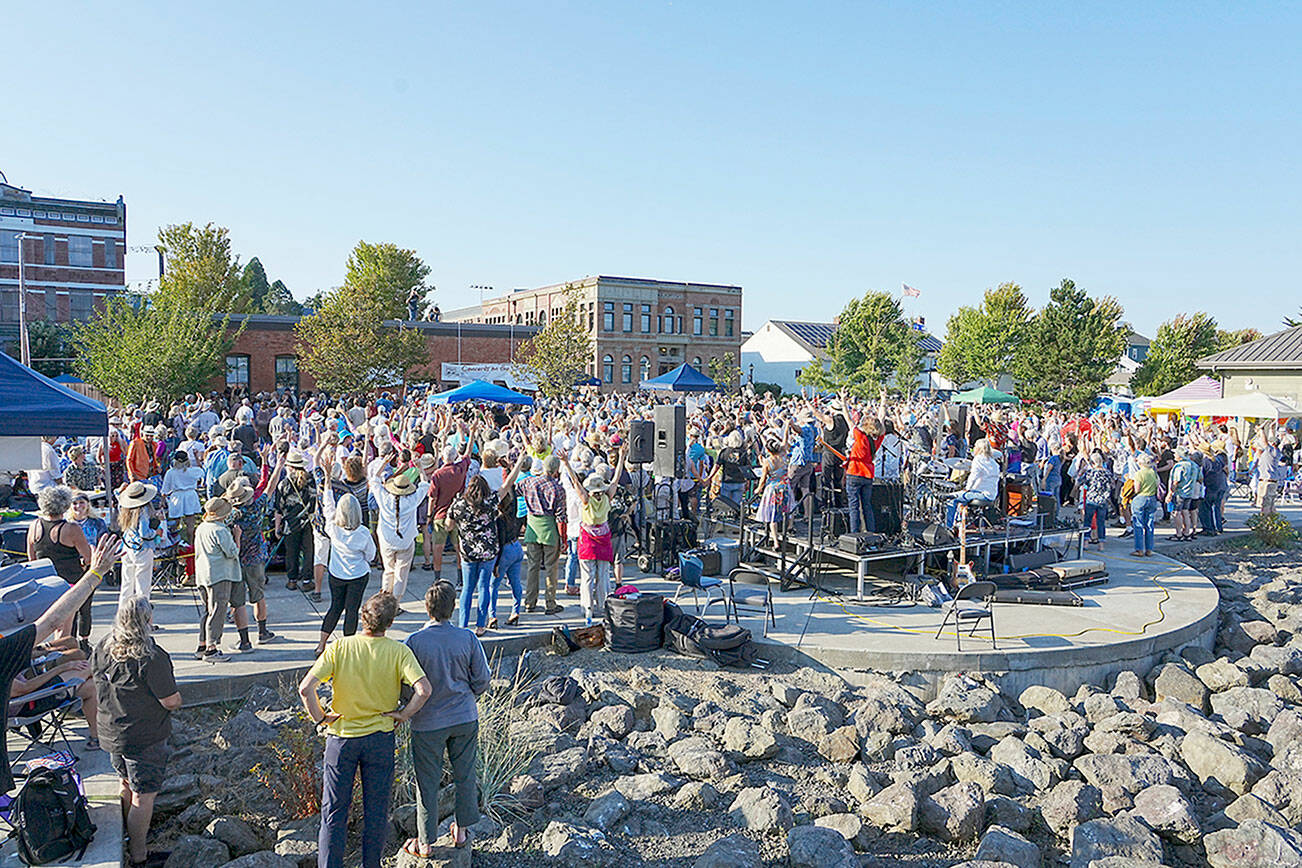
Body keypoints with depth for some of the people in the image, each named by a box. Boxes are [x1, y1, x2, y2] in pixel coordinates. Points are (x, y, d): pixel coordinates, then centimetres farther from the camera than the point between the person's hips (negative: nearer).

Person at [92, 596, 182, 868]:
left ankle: (124, 837, 43)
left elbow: (93, 675, 17)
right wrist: (175, 695, 1)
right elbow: (172, 702, -22)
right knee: (143, 797, 4)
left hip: (111, 734, 8)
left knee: (127, 786, 26)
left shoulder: (102, 649, -3)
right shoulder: (151, 658, -26)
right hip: (144, 740, -8)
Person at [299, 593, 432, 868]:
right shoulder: (399, 652, -13)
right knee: (376, 810, 16)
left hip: (341, 736, 0)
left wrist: (319, 718, -5)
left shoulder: (339, 647, -12)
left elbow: (305, 687, -20)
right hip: (380, 739, 0)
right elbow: (424, 689, -24)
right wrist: (403, 714, -8)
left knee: (334, 811, 13)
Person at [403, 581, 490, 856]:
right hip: (465, 719, 2)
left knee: (427, 782, 12)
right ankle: (461, 832, 33)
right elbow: (482, 681, -2)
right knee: (465, 776, 19)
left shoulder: (414, 642, -17)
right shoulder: (468, 639, -9)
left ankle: (425, 843, 26)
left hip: (428, 723, -2)